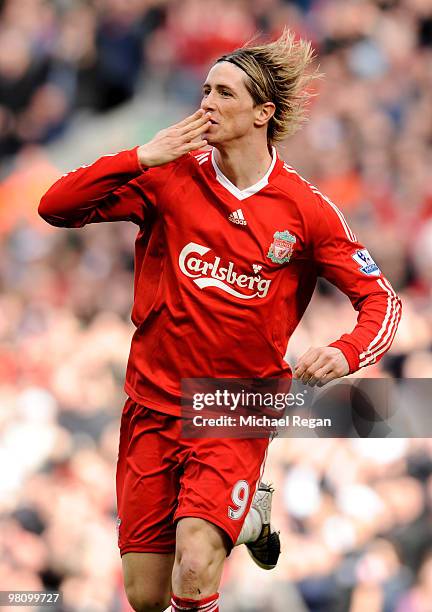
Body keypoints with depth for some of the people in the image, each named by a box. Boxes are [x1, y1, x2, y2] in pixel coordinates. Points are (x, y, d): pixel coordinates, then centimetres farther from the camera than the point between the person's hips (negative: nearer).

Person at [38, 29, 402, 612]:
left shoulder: (304, 208, -5)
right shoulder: (170, 177, -1)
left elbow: (381, 299, -1)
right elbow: (57, 207, -5)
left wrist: (344, 354, -21)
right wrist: (142, 159, -16)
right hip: (154, 405, 3)